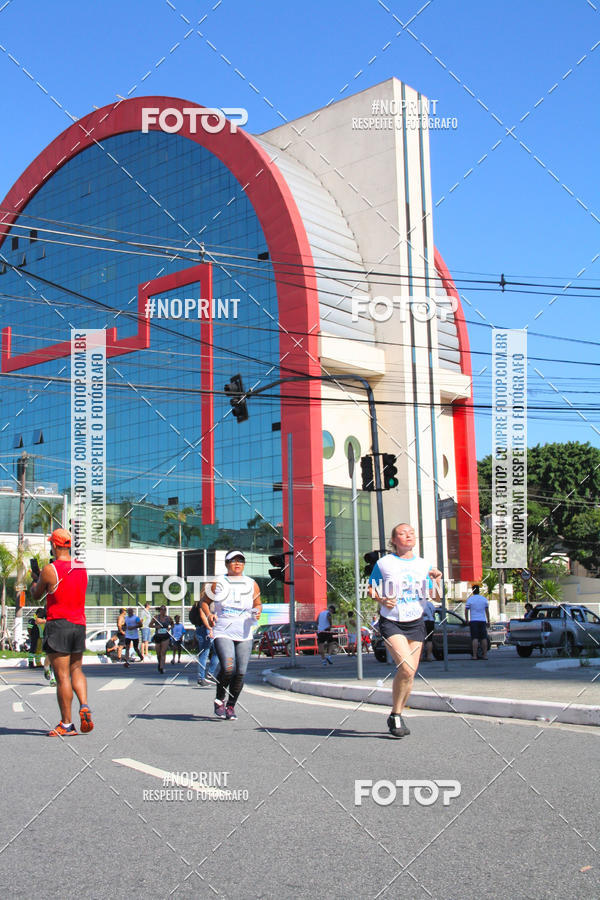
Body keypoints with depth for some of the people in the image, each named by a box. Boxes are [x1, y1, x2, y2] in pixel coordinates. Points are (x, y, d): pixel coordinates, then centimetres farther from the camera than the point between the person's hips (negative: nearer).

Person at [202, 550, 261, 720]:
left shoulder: (252, 584, 8)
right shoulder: (218, 583, 2)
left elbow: (258, 603, 20)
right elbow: (205, 601, 13)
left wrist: (257, 611, -3)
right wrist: (208, 615, -6)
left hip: (244, 635, 3)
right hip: (222, 633, -3)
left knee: (240, 673, -1)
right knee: (228, 668, -19)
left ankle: (231, 706, 19)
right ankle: (219, 700, 7)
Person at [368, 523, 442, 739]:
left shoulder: (423, 564, 9)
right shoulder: (383, 563, 0)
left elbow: (431, 596, 11)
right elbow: (371, 589, 8)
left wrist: (436, 579, -8)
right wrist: (382, 600, -12)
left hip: (416, 623, 4)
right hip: (391, 623, -4)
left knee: (410, 673, 3)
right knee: (406, 668, -20)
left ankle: (397, 716, 21)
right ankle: (395, 715, -3)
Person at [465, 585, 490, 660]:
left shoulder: (470, 599, -3)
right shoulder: (484, 599, 5)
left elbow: (466, 611, -3)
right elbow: (487, 611, 8)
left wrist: (467, 620, 8)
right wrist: (488, 621, 15)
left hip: (473, 621, -2)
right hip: (482, 620, 2)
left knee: (475, 638, -6)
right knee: (484, 638, 7)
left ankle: (474, 655, -11)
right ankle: (485, 655, 8)